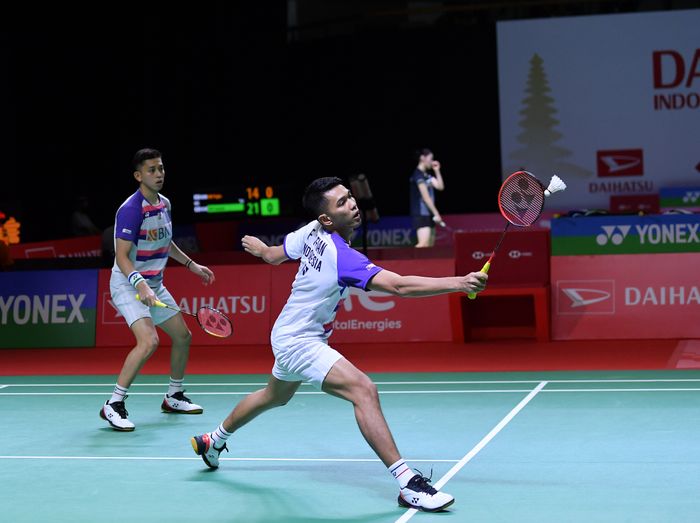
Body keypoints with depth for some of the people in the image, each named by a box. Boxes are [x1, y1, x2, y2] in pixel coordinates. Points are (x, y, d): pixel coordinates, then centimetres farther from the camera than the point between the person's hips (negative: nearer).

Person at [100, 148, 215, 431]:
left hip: (154, 285, 9)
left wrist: (192, 265, 24)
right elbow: (122, 257, -25)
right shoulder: (131, 209, -21)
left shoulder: (164, 204, 6)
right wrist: (140, 284, -38)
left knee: (183, 336, 14)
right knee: (149, 341, -27)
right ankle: (113, 405, -18)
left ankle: (174, 397, 33)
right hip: (129, 284, -9)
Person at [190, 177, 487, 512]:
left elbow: (272, 255, 11)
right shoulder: (342, 256, -32)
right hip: (299, 342, -10)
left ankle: (213, 442, 57)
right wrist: (459, 283, -48)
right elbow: (399, 286, -42)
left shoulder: (311, 232, -7)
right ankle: (408, 485, -33)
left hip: (288, 334, 10)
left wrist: (256, 246, 35)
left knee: (275, 396, 34)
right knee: (363, 389, -27)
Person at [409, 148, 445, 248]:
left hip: (429, 214, 9)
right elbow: (425, 197, -16)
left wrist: (437, 171, 8)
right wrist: (436, 213, -17)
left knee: (430, 245, 6)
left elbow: (440, 187, 11)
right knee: (423, 244, -20)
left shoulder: (427, 175, 16)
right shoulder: (418, 174, -12)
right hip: (421, 214, -9)